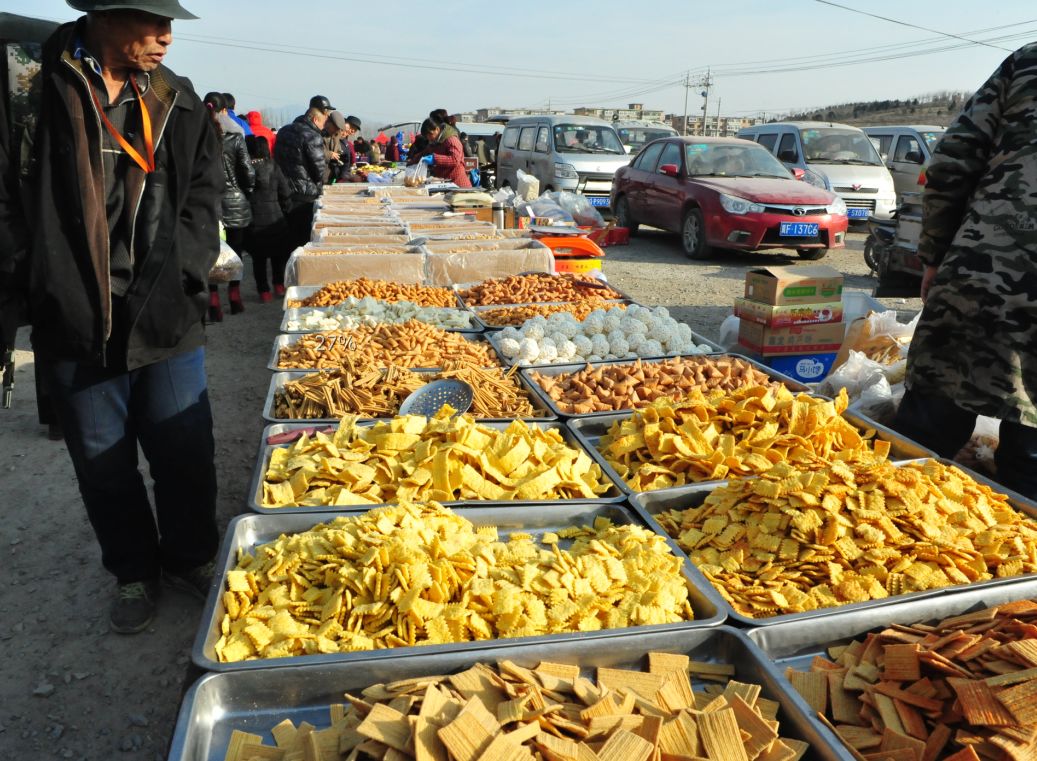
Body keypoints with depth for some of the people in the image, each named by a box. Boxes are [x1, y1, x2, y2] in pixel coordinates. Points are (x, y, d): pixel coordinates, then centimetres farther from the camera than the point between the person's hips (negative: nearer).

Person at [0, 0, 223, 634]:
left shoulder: (176, 100, 5)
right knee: (104, 467, 13)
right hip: (76, 322, -1)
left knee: (187, 455, 10)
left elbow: (205, 189, 9)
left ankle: (191, 559, 34)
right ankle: (135, 573, 34)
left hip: (168, 319, 2)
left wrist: (183, 268, -3)